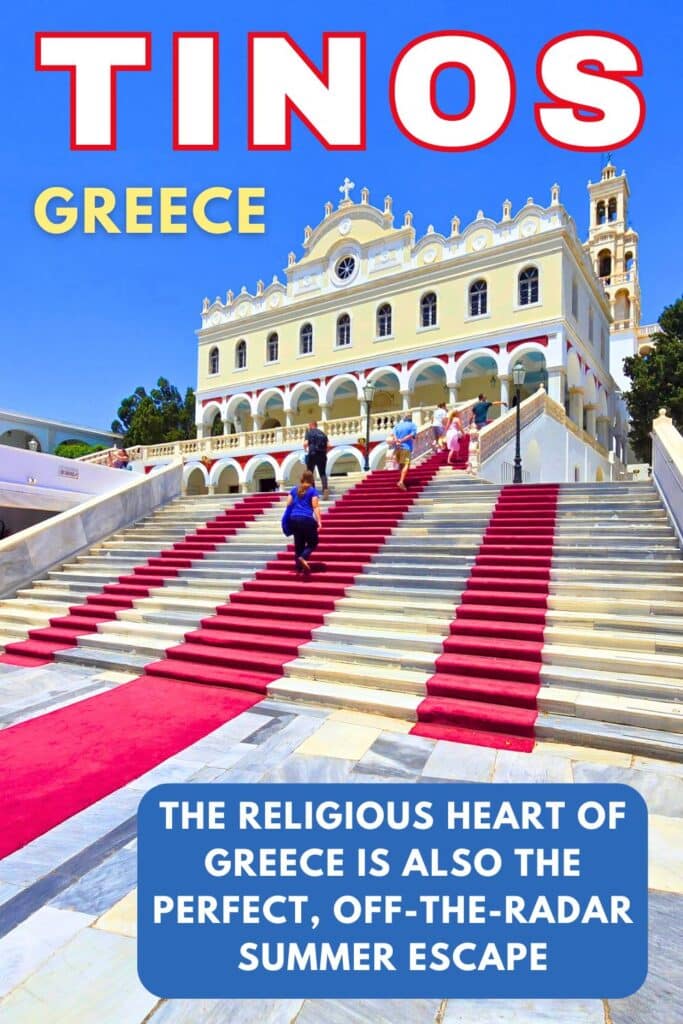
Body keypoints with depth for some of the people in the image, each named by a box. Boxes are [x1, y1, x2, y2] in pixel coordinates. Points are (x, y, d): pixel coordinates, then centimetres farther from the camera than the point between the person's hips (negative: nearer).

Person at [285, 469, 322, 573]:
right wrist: (319, 521, -9)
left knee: (298, 544, 12)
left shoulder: (294, 490, 15)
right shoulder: (313, 491, 2)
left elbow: (288, 505, 16)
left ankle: (299, 567, 10)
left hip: (294, 519, 5)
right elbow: (315, 507, -6)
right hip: (307, 519, -5)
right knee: (313, 542, 7)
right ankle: (303, 557, -18)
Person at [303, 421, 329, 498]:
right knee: (323, 473, 10)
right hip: (322, 455, 3)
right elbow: (327, 445, 6)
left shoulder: (309, 432, 2)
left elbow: (305, 443, -11)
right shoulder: (323, 433, 14)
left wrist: (305, 450, 8)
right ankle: (325, 488, -11)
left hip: (312, 454, -3)